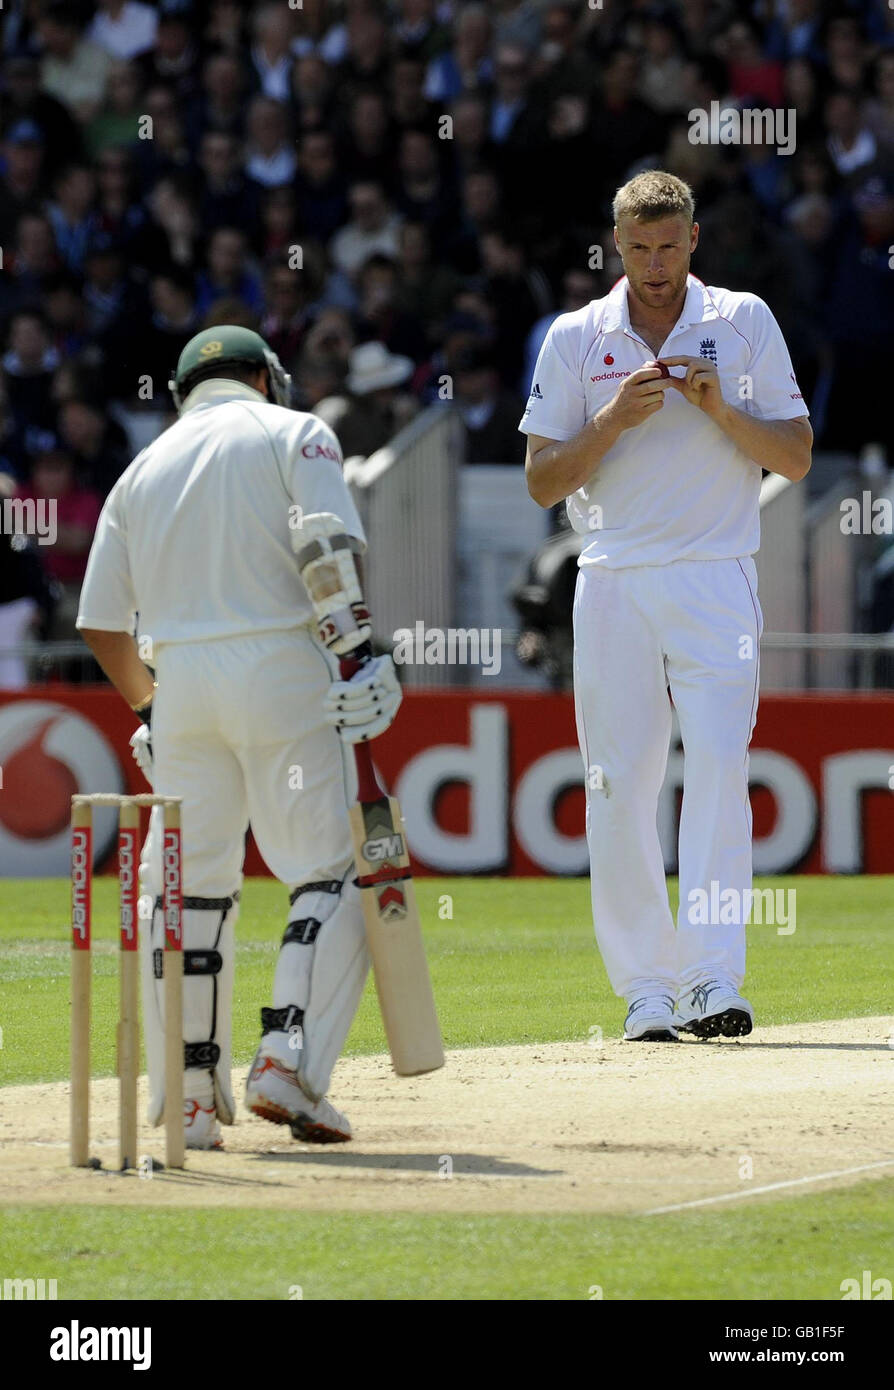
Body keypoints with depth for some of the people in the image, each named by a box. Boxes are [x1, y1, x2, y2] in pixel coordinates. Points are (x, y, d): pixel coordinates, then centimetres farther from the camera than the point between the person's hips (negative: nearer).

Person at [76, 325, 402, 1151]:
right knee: (331, 870, -1)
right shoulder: (292, 433, 8)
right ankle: (290, 1063, -18)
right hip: (281, 671, -4)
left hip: (180, 680, 4)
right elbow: (330, 547, -10)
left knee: (185, 888, 11)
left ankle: (188, 1091, 7)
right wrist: (359, 647, -13)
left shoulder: (144, 469, 20)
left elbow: (101, 624, 18)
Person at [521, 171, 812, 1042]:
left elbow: (795, 456, 5)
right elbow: (542, 482, 4)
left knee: (718, 760, -16)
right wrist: (616, 419, -10)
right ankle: (647, 992, 4)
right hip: (613, 581, 2)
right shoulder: (574, 339, 8)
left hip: (715, 579, -1)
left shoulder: (743, 323, 7)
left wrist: (719, 407, -10)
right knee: (618, 785, -2)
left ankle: (713, 979, -21)